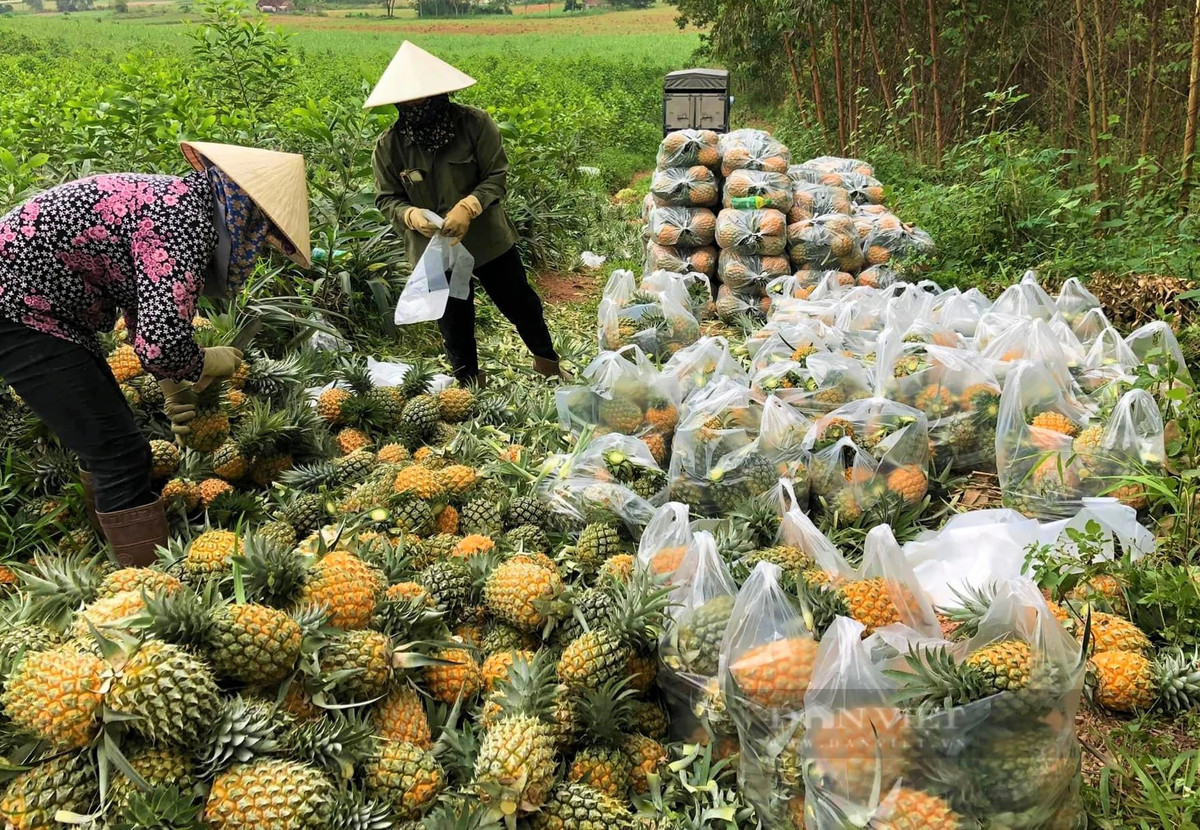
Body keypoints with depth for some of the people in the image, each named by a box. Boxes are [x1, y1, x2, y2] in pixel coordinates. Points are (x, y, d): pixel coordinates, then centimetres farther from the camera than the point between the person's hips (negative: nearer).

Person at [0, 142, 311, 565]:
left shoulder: (179, 199, 9)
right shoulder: (186, 222, -22)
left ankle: (117, 546, 34)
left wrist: (174, 385, 17)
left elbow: (148, 309, 20)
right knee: (121, 454, -9)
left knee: (106, 436, 20)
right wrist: (207, 364, -7)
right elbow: (164, 341, -28)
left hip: (36, 303, 10)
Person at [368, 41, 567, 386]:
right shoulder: (389, 145, -10)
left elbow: (497, 176, -13)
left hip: (489, 239, -1)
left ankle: (547, 360, 42)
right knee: (454, 323, 16)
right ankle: (469, 383, 38)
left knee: (520, 304, 17)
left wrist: (467, 207, -30)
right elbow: (387, 198, -3)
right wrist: (411, 215, -26)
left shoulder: (475, 123, -15)